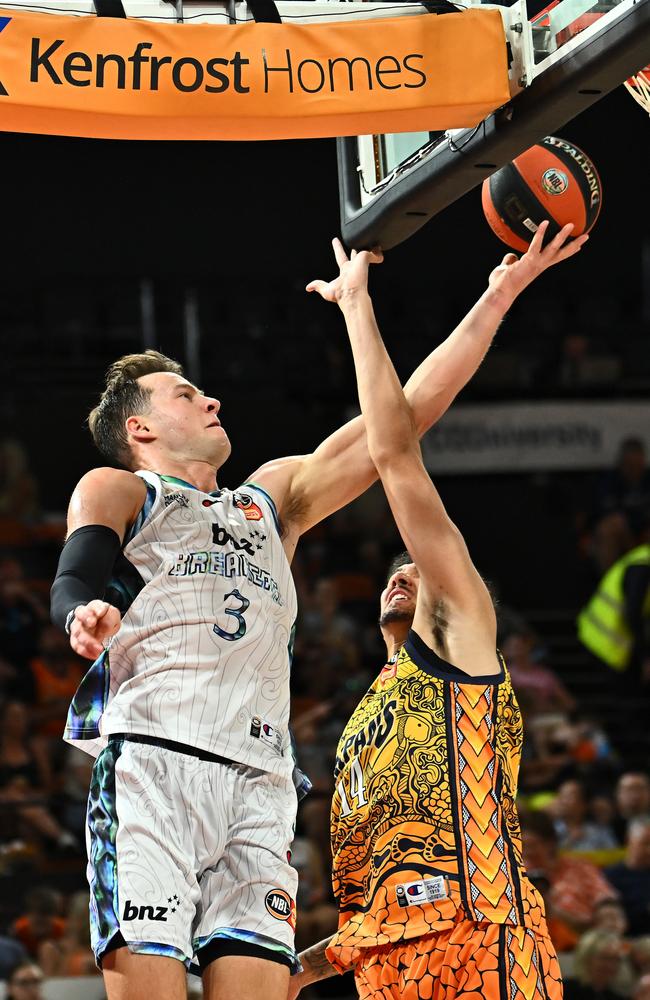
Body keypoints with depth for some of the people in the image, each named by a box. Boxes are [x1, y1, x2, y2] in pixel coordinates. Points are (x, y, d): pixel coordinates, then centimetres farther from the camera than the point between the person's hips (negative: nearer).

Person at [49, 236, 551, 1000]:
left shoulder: (271, 499, 32)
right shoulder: (117, 490, 18)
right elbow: (72, 582, 0)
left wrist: (498, 298, 27)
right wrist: (85, 616, -26)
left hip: (259, 779, 5)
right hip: (152, 756, -4)